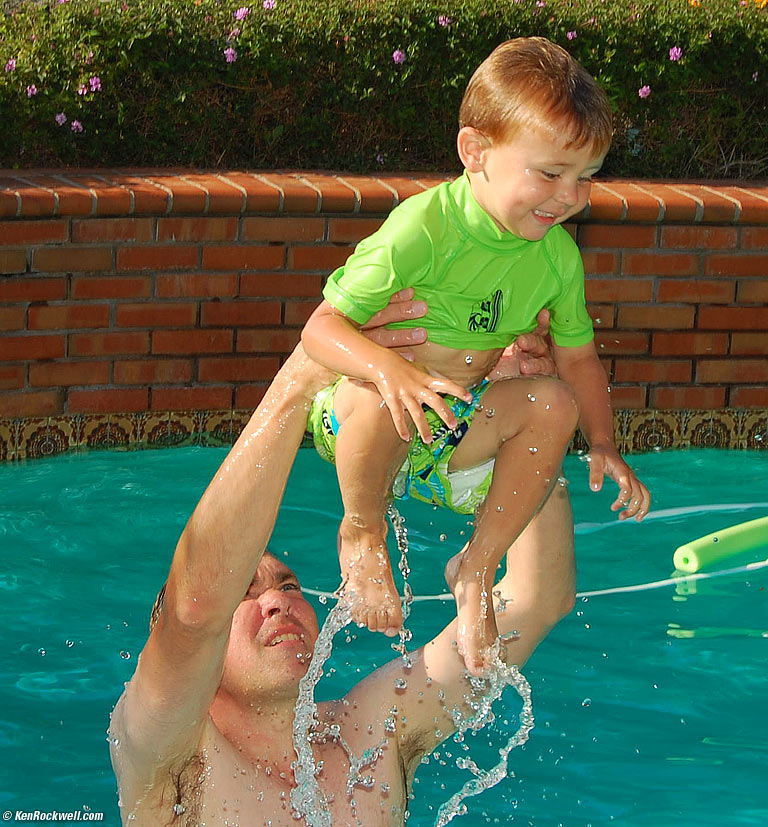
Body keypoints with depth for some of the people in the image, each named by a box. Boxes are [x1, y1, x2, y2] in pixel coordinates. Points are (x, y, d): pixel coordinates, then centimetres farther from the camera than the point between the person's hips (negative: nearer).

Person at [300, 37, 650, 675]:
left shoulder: (557, 254, -4)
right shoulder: (423, 229, -23)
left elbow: (578, 358, 9)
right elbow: (322, 327, -23)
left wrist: (604, 447, -7)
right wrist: (389, 369, -43)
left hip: (462, 435, 6)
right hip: (370, 426, -5)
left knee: (554, 402, -19)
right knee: (377, 399, -38)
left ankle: (478, 568, -6)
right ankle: (362, 532, -7)